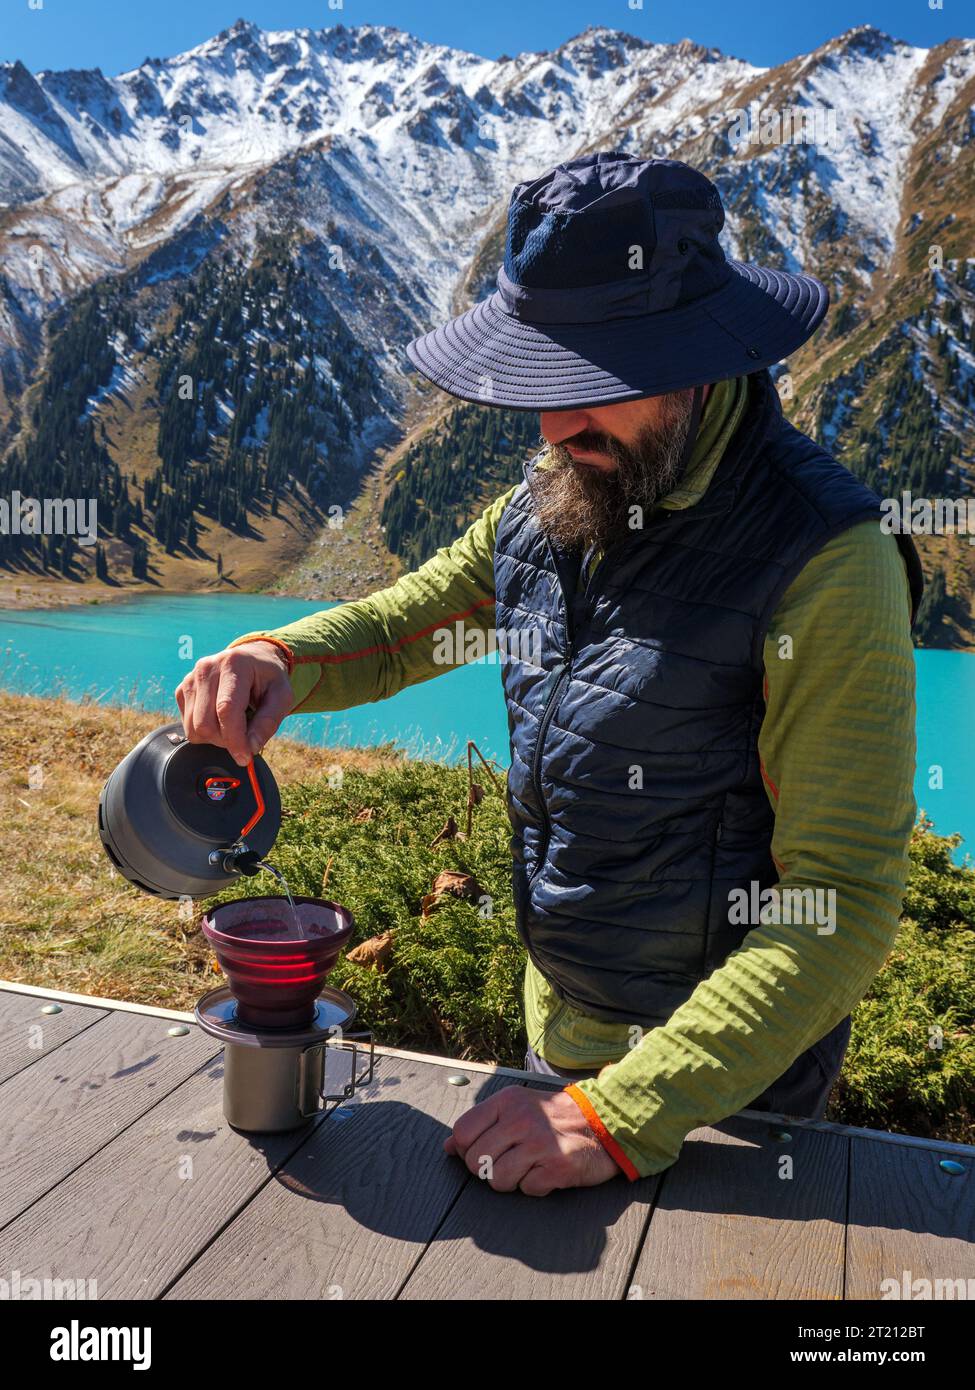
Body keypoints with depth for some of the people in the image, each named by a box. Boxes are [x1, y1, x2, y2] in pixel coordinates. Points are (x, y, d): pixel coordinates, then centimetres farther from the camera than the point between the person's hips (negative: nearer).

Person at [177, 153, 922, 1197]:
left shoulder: (827, 561, -26)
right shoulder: (546, 505, -5)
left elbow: (844, 904, -26)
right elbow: (397, 626, 8)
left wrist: (624, 1114, -31)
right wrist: (279, 659, -15)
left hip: (724, 1084, -5)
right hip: (554, 1032, 6)